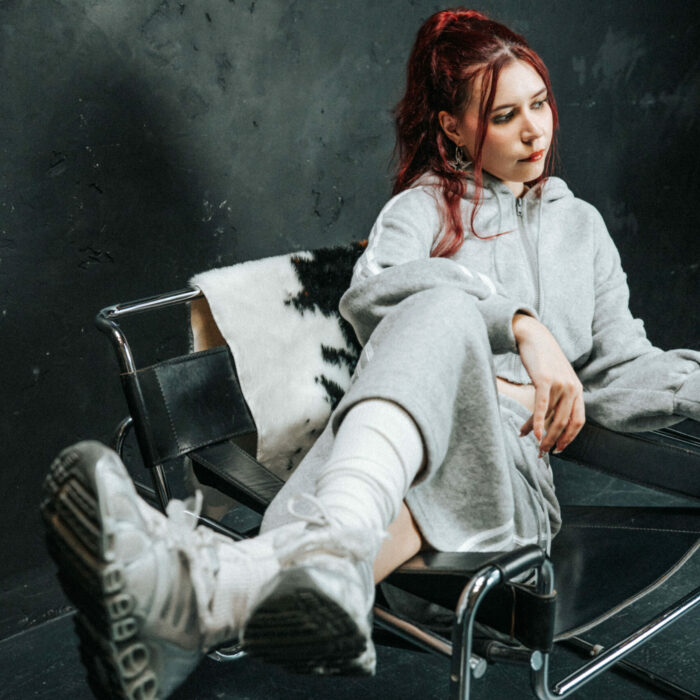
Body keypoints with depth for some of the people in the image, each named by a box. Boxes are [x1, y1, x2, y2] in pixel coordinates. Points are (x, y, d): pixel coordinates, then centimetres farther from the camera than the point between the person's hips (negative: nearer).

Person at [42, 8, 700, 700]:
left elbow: (622, 372, 23)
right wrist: (518, 321, -16)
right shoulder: (425, 204, 19)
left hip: (514, 459, 1)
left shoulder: (582, 225, 29)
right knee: (442, 309, -37)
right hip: (404, 429, 0)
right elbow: (371, 290, -6)